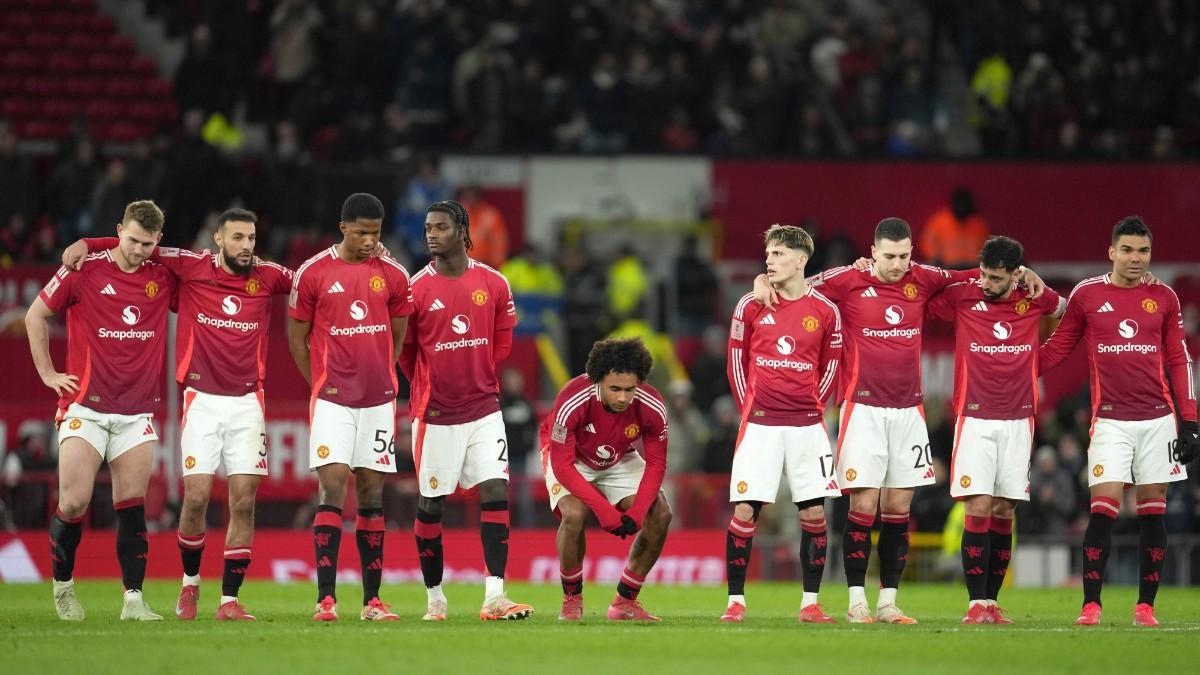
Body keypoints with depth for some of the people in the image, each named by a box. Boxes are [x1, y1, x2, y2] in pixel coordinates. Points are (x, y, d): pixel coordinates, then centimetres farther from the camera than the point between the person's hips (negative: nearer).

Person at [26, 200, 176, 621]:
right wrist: (48, 373, 2)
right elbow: (36, 315, 5)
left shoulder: (163, 278, 4)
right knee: (73, 503, -7)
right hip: (85, 408, -2)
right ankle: (63, 585, 14)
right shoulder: (84, 270, -4)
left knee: (132, 506, -2)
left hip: (138, 409, 2)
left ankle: (134, 598, -1)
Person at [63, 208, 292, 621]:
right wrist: (87, 244, -1)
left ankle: (229, 600, 1)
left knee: (243, 501, -4)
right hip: (202, 400, -1)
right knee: (196, 497, -6)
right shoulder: (192, 267, 1)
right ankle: (190, 582, 18)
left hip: (247, 402, 1)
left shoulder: (268, 277, 4)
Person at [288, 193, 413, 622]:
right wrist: (321, 384, 5)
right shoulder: (313, 273, -2)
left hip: (378, 401, 3)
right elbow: (296, 335, 7)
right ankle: (326, 598, -14)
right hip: (332, 401, -3)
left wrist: (379, 376, 11)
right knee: (332, 490, -12)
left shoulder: (393, 276, 4)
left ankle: (372, 599, 9)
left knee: (372, 497, 5)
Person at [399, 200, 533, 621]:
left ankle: (494, 596, -11)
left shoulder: (493, 284, 2)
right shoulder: (417, 289, -4)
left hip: (483, 408, 2)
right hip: (435, 413, -2)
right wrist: (427, 389, 10)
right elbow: (404, 350, 8)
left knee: (496, 492, -9)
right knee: (431, 503, 3)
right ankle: (434, 598, 14)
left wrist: (477, 378, 11)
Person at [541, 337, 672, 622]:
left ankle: (625, 601, 3)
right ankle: (572, 600, -8)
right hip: (571, 457, -4)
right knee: (574, 514, -31)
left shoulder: (652, 407, -28)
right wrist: (604, 510, -37)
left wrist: (637, 513, -29)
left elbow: (655, 464, -15)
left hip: (620, 460, 4)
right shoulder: (572, 402, -37)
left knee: (660, 516, -13)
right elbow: (563, 465, -31)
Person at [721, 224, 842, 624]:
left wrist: (810, 407, 6)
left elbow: (830, 366, 11)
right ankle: (736, 601, 1)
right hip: (760, 422, -1)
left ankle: (810, 603, 8)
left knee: (814, 512, 0)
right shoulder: (750, 306, 1)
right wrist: (749, 407, 5)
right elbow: (737, 359, 9)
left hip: (807, 423, 1)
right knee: (745, 510, -6)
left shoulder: (825, 311, 1)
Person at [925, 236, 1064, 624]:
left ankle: (992, 601, 9)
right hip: (975, 419, -2)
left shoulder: (1033, 299, 4)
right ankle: (977, 603, -9)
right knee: (978, 507, -11)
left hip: (1018, 420, 2)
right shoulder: (961, 297, -3)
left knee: (1004, 512, 3)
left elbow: (1066, 308, 26)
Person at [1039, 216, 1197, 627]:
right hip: (1110, 421, -2)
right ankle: (1090, 605, -8)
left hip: (1158, 420, 2)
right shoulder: (1087, 294, 3)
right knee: (1103, 508, -11)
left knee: (1153, 511, 3)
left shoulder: (1163, 297, 7)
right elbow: (1055, 350, 11)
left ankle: (1146, 606, 9)